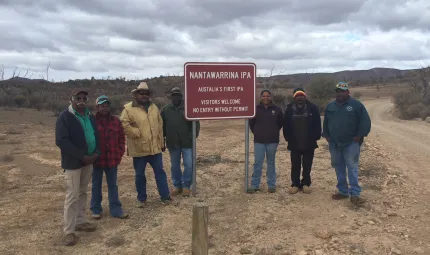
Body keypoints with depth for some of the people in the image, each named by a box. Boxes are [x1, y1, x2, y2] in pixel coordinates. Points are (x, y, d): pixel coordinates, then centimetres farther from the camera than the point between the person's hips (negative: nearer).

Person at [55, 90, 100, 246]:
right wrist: (82, 156, -21)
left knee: (83, 193, 15)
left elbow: (95, 135, 15)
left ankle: (80, 222, 28)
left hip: (88, 161, 7)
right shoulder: (64, 117, -12)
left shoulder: (89, 116, 9)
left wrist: (96, 153, -3)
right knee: (72, 196, -3)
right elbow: (61, 141, -19)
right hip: (73, 162, -6)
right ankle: (69, 231, 6)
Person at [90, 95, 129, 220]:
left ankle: (116, 209, 18)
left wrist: (120, 153, 1)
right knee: (96, 185, 11)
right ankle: (96, 209, 23)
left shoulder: (115, 121, 5)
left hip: (112, 159, 3)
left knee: (113, 185, 11)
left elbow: (121, 138, 9)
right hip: (97, 160, -3)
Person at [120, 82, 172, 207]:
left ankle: (165, 196, 19)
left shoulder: (153, 107, 11)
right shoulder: (128, 108, -7)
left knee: (160, 171, 9)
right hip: (139, 148, -4)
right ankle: (141, 198, 23)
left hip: (155, 147, 4)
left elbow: (160, 126, 13)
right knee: (140, 174, 8)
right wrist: (138, 134, -17)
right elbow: (124, 125, -17)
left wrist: (162, 143, 12)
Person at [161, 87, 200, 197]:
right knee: (174, 166, 11)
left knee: (189, 165, -2)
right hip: (172, 143, 3)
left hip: (187, 143, -3)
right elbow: (162, 126, 11)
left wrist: (194, 134, -15)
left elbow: (196, 123, -3)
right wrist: (162, 139, 7)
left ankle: (186, 186, 13)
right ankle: (177, 186, 25)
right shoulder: (166, 110, 8)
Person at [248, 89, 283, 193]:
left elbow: (281, 123, 14)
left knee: (271, 163, 9)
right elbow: (251, 123, 11)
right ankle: (254, 185, 8)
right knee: (257, 163, 1)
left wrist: (274, 132, 12)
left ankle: (271, 185, 17)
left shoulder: (276, 109, -1)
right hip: (259, 141, 0)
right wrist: (256, 133, 8)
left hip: (272, 141, 1)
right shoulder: (256, 109, -2)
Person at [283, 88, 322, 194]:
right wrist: (287, 138, 1)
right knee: (295, 165, 7)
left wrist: (316, 137, -4)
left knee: (307, 165, 9)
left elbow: (317, 124, -1)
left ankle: (306, 184, 21)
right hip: (294, 143, 1)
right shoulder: (289, 109, 1)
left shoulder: (313, 108, -3)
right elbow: (286, 126, 5)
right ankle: (295, 184, 17)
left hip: (309, 143, -1)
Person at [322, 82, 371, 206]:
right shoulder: (330, 106, 10)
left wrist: (359, 136, -11)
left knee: (352, 167, -6)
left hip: (351, 143, -5)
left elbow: (365, 121, -7)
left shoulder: (356, 105, -5)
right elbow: (325, 122, 21)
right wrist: (326, 135, 13)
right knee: (339, 168, 10)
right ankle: (343, 191, 21)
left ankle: (355, 194, -3)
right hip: (334, 143, 5)